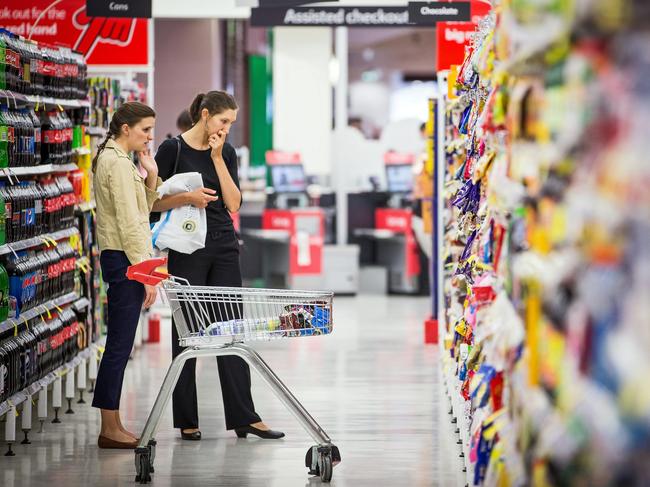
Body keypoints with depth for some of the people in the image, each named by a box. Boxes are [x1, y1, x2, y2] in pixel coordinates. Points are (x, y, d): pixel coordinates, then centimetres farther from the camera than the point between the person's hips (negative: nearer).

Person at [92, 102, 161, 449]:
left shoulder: (109, 158, 16)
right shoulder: (119, 163, -15)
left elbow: (142, 210, 20)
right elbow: (129, 222, -19)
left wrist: (150, 176, 7)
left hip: (118, 259, 10)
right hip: (125, 259, -10)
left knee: (119, 344, 11)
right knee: (120, 344, -6)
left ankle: (111, 426, 14)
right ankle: (110, 428, -3)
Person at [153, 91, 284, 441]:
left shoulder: (226, 153, 8)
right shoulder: (173, 149, -6)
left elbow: (233, 204, -1)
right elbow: (153, 202, -5)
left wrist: (217, 158, -7)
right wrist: (187, 197, -21)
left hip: (224, 248, 5)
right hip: (187, 250, -5)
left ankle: (244, 417, 5)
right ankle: (187, 421, 10)